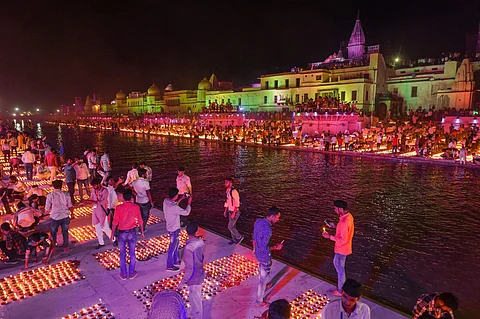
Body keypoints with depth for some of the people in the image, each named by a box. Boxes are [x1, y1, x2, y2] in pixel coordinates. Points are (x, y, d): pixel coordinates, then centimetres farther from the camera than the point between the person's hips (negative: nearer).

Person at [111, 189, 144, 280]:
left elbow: (115, 222, -9)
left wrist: (112, 234, 4)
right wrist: (142, 232, 9)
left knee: (122, 254, 15)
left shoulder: (119, 207, -14)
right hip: (132, 233, 1)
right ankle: (131, 273, 27)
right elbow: (140, 221, -4)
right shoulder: (136, 207, -11)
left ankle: (123, 274, 26)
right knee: (132, 253, 15)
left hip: (121, 233, 0)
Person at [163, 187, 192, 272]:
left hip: (170, 227, 9)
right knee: (173, 247, 9)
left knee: (176, 244, 26)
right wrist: (189, 202, -10)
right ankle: (169, 266, 25)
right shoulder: (174, 207, -33)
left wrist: (180, 199, 6)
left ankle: (176, 261, 42)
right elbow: (186, 212, -22)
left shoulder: (165, 201, -9)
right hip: (174, 229, -9)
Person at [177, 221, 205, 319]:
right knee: (197, 297, 28)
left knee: (195, 300, 14)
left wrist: (182, 282, -15)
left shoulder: (188, 248, -32)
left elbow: (189, 269, -28)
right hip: (200, 274, 8)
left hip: (194, 278, -8)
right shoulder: (201, 242, -11)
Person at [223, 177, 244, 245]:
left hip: (235, 212, -9)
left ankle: (239, 237, 13)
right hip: (230, 211, 9)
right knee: (232, 226, 16)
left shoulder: (234, 191, -23)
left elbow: (237, 204, -24)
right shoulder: (228, 191, 5)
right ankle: (234, 239, 30)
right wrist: (225, 210, 18)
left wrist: (233, 213, -24)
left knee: (230, 227, -4)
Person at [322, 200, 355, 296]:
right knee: (336, 263, 28)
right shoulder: (349, 216, -3)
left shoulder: (344, 222, -34)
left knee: (340, 270, 10)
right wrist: (336, 226, 4)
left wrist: (330, 236, -23)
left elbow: (343, 240, -29)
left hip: (342, 249, -10)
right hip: (344, 248, 10)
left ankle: (340, 291, 29)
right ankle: (342, 284, 45)